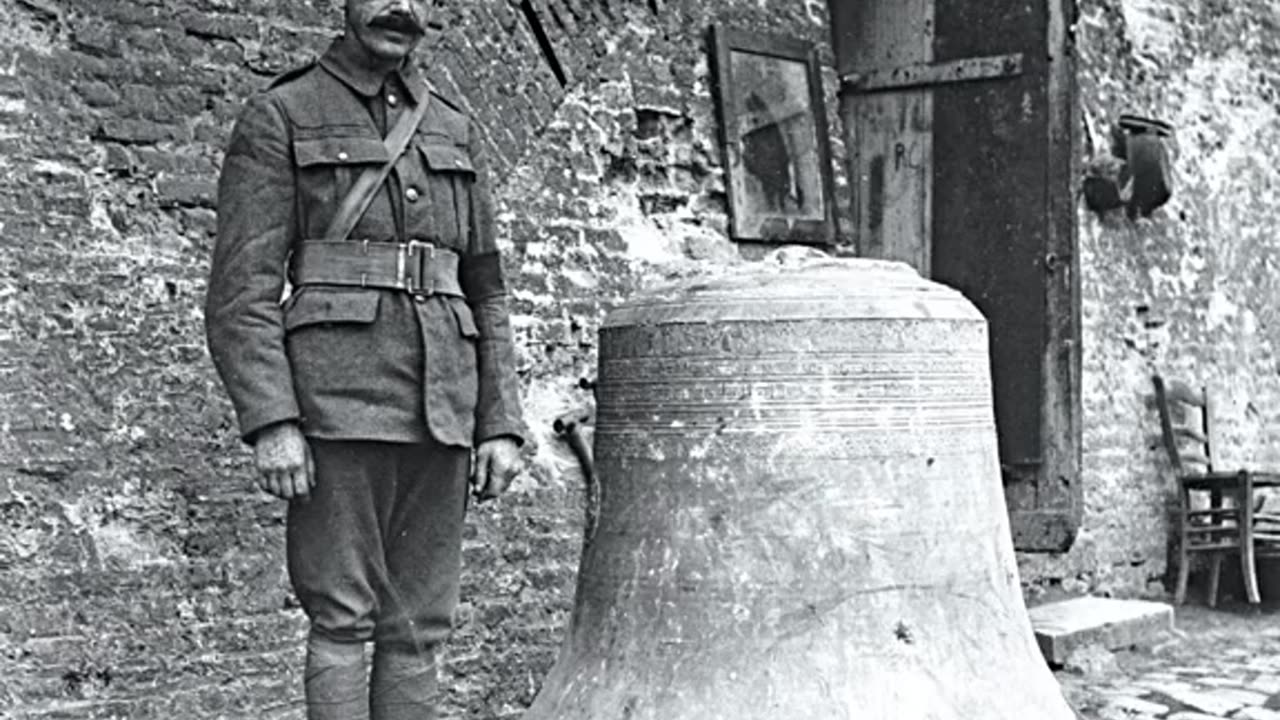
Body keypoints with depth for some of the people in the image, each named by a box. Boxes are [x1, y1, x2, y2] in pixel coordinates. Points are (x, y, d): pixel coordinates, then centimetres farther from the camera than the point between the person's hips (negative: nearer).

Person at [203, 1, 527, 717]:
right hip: (335, 403, -5)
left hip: (441, 409, 5)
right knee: (342, 619, -4)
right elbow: (242, 288, -5)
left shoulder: (456, 130, 17)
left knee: (419, 625, 5)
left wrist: (502, 424, 6)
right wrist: (270, 422, -16)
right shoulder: (280, 117, 3)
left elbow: (486, 291, 16)